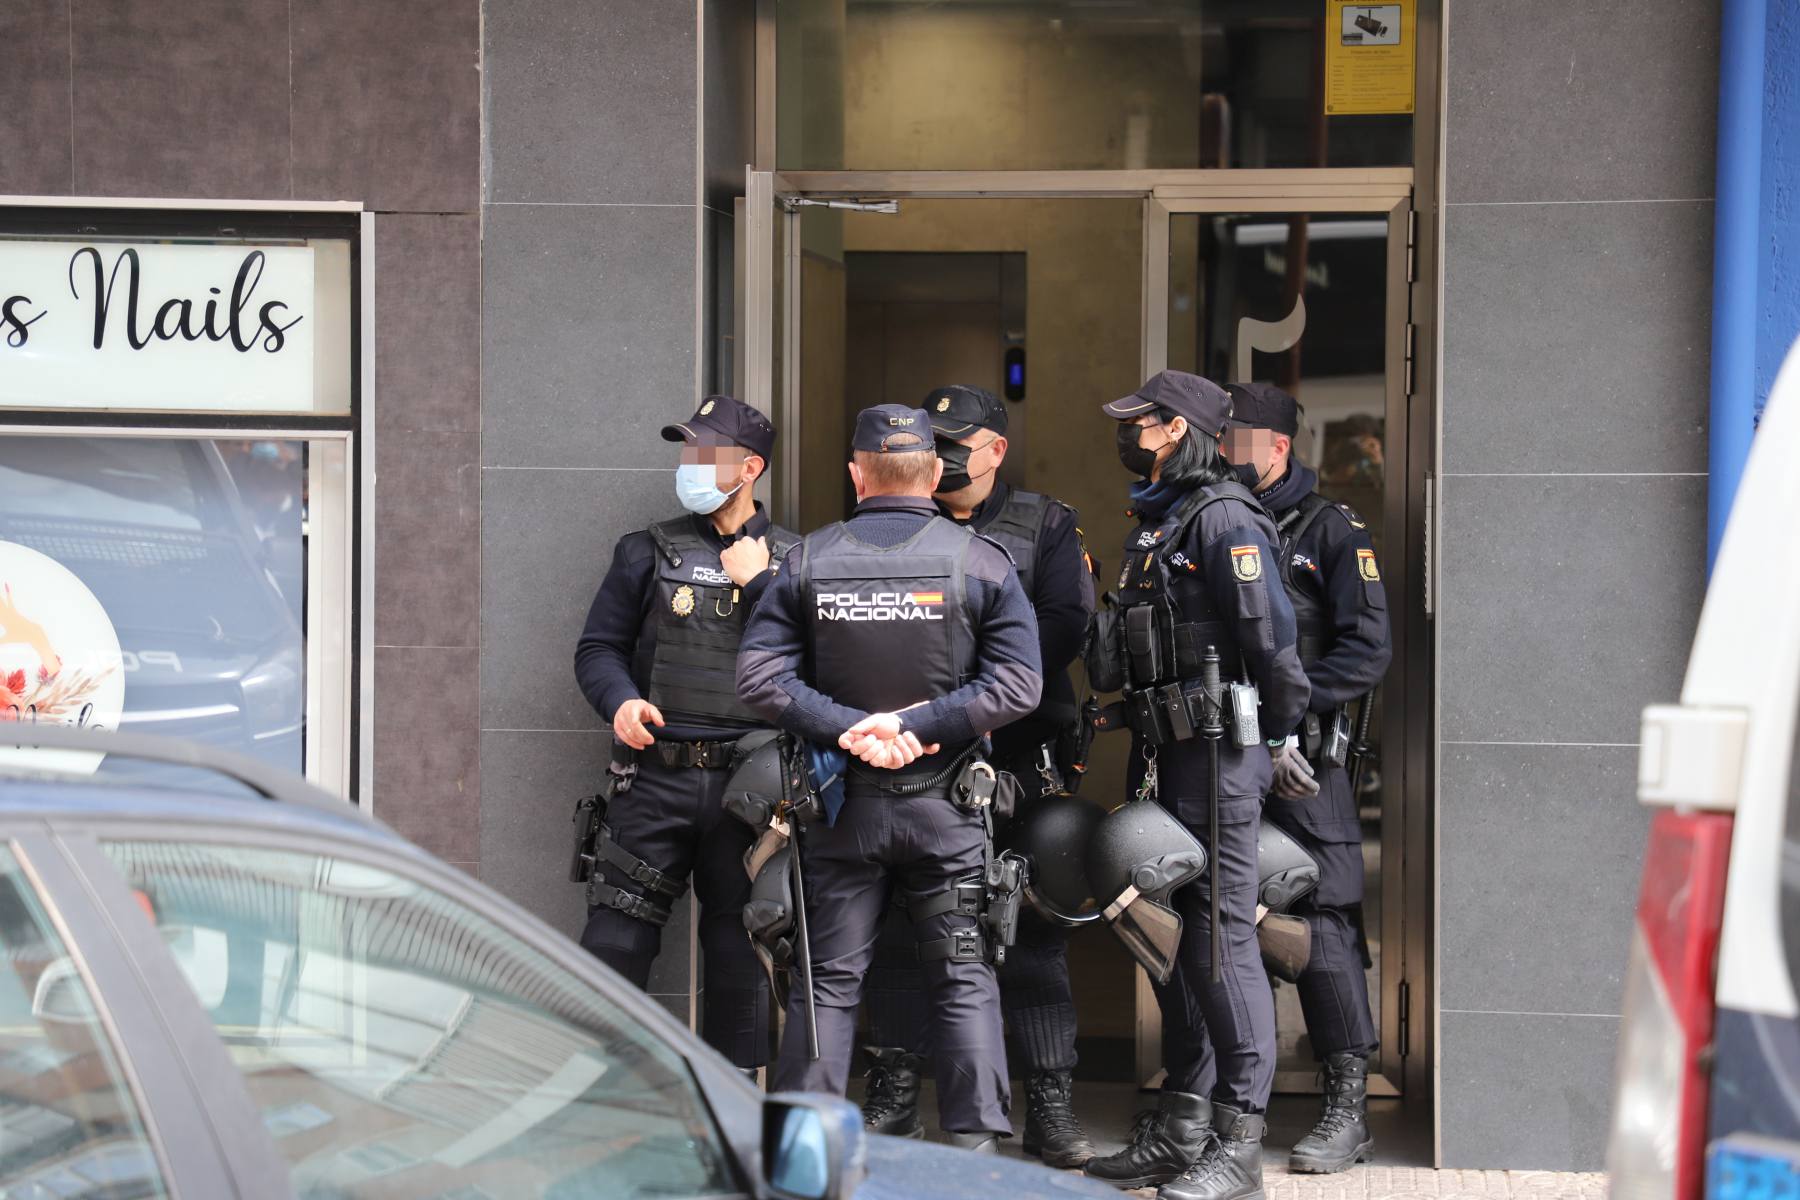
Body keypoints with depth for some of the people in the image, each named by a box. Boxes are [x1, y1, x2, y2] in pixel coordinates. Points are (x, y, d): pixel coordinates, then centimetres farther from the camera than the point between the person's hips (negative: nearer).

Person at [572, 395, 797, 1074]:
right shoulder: (649, 552, 10)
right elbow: (598, 647, 10)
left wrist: (757, 585, -7)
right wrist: (620, 701, -9)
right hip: (657, 776, 0)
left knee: (739, 951, 7)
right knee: (614, 941, -5)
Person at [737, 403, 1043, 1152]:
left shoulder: (807, 562, 0)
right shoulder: (980, 562, -2)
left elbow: (760, 679, -8)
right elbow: (1016, 683, -10)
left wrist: (848, 728, -12)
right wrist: (914, 724, -12)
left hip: (841, 808, 1)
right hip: (946, 808, -1)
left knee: (827, 979, 7)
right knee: (963, 978, 7)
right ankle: (976, 1142, 5)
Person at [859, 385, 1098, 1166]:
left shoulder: (1044, 526, 7)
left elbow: (1064, 624, -6)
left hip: (1017, 757, -2)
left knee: (1032, 932, -1)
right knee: (898, 930, 4)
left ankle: (1049, 1106, 4)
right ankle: (894, 1099, 14)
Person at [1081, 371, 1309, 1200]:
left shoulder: (1222, 518, -12)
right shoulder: (1155, 520, 18)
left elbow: (1270, 634, -17)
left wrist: (1282, 734, -9)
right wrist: (1144, 752, 18)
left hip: (1219, 752, -10)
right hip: (1166, 757, 10)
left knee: (1222, 935, -9)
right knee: (1173, 933, 13)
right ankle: (1180, 1128, 21)